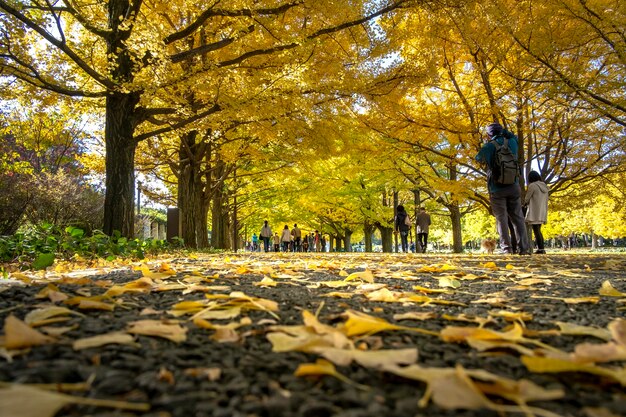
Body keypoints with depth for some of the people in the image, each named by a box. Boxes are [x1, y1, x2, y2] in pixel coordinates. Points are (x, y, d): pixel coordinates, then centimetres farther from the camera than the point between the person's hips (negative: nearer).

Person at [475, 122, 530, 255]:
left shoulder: (489, 146, -6)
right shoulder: (512, 142, 6)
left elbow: (478, 158, 11)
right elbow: (514, 136, 31)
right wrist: (503, 131, 22)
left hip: (497, 188, -3)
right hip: (513, 186, 3)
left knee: (501, 218, -1)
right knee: (518, 218, 5)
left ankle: (506, 248, -8)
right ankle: (524, 248, 0)